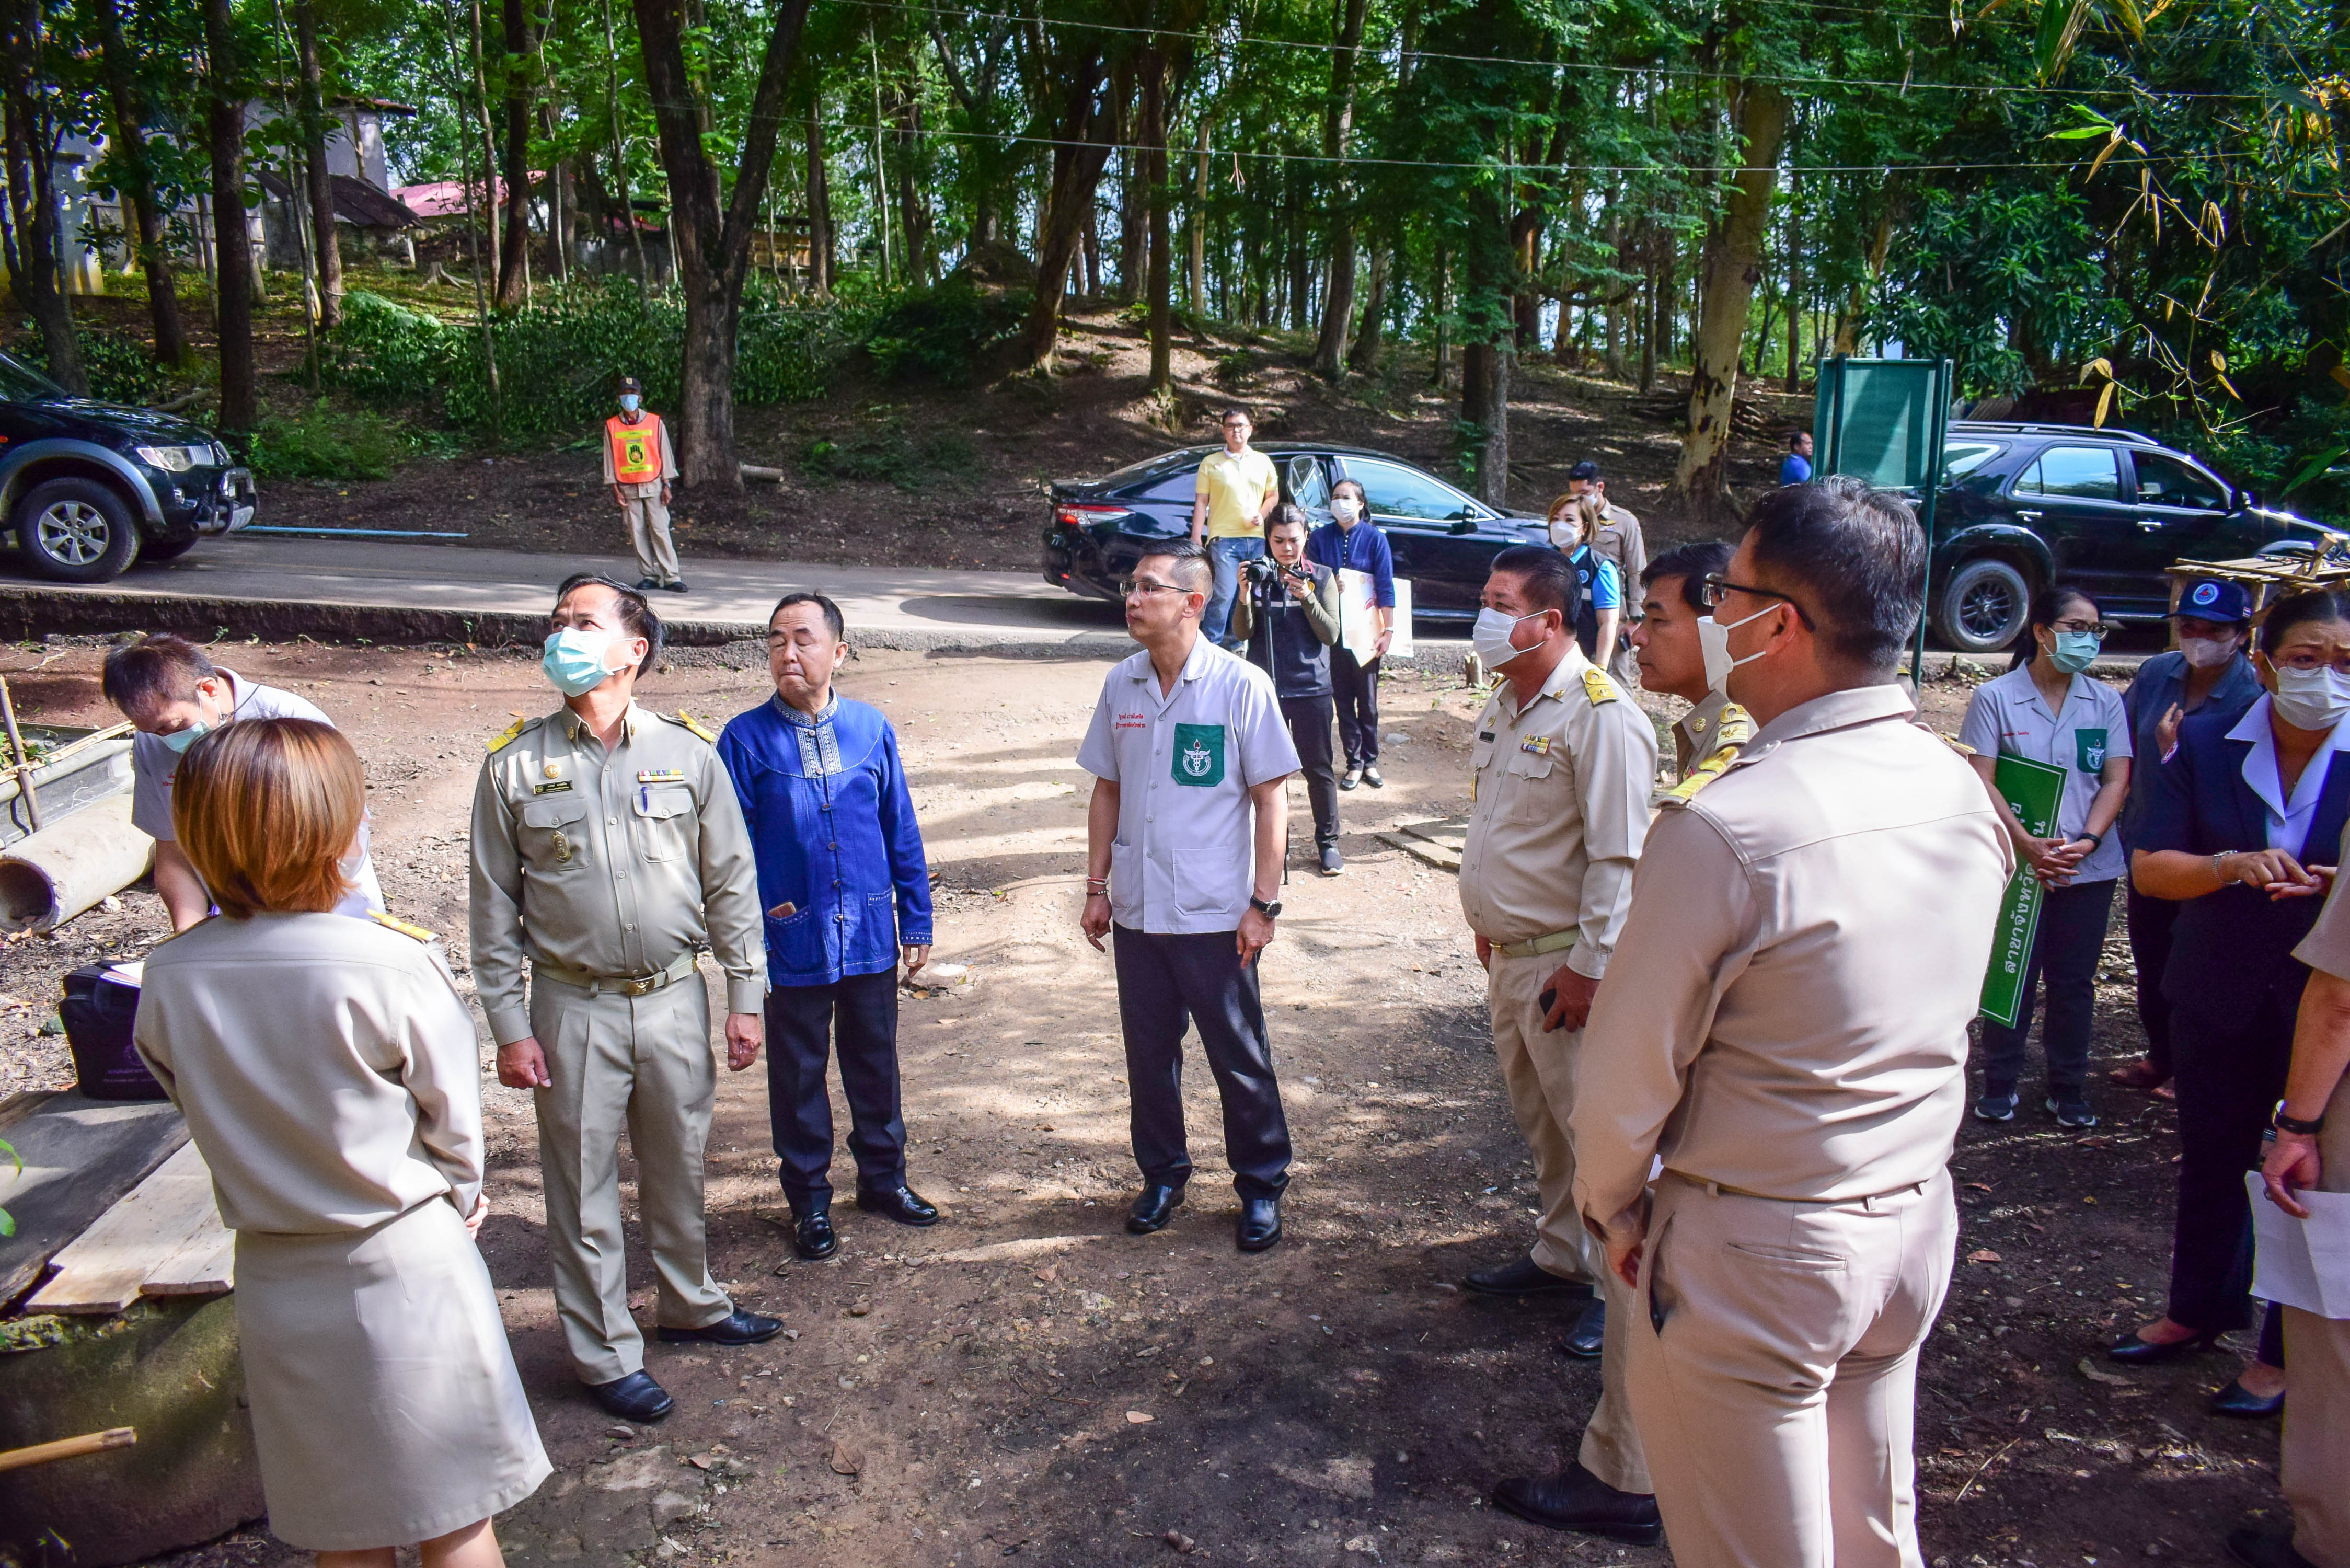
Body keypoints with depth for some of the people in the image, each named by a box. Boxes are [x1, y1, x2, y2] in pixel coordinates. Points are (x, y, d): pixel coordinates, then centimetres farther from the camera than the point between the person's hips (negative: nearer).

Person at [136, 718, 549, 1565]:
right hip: (406, 1266, -4)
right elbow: (452, 1114, -9)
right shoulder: (391, 963, -22)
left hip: (274, 1277, 4)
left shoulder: (169, 978, -9)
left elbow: (201, 1106, 4)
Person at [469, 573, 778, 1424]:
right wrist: (508, 1026, -4)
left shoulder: (688, 752, -2)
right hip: (573, 1009, -1)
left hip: (675, 1000, 1)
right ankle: (606, 1355, 25)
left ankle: (690, 1305, 40)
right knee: (583, 1187, 8)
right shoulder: (515, 765, -4)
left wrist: (746, 996, 1)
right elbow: (493, 907, -1)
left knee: (678, 1169, 18)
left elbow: (731, 882, 2)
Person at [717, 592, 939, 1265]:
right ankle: (809, 1197, 29)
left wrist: (917, 922, 6)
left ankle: (883, 1176, 36)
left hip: (870, 935, 2)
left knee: (875, 1061, 16)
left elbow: (902, 831, 5)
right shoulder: (746, 740, -7)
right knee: (799, 1072, 12)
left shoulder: (871, 728, -1)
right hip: (793, 943, -2)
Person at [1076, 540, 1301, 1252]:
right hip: (1137, 911, 4)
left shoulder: (1241, 686, -10)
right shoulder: (1121, 685, 3)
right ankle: (1162, 1174, 33)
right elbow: (1107, 790, 11)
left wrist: (1264, 904, -10)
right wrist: (1097, 886, 8)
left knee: (1239, 1058, 7)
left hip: (1215, 917, -4)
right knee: (1149, 1053, 14)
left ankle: (1262, 1185, 25)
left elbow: (1271, 800, -8)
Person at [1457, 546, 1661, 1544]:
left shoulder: (1600, 716, -20)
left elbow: (1617, 858, -20)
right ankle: (1560, 1257, 43)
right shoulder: (1503, 706, 9)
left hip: (1567, 966, -9)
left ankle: (1622, 1381, 10)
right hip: (1509, 957, 9)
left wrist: (1588, 967, -20)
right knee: (1542, 1124, 22)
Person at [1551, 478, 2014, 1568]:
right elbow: (1930, 1023, 8)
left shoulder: (1725, 830, -26)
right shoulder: (1966, 797, -3)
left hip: (1757, 1252, -7)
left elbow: (1632, 1069, -17)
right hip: (1917, 1225, 7)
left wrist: (1612, 1206, -1)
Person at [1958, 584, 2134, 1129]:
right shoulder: (1995, 698, -5)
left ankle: (2068, 1087, 23)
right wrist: (2028, 845, -19)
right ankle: (1999, 1084, 20)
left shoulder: (2105, 701, 5)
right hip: (2017, 865, -3)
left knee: (2074, 980, 10)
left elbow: (2116, 779, 2)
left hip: (2090, 867, 3)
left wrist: (2088, 840, -13)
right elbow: (1981, 781, -10)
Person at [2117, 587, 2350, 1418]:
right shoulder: (2207, 745, -2)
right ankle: (2195, 1311, 38)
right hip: (2219, 997, 3)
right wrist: (2233, 865, -23)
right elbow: (2150, 867, -5)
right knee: (2211, 1161, 17)